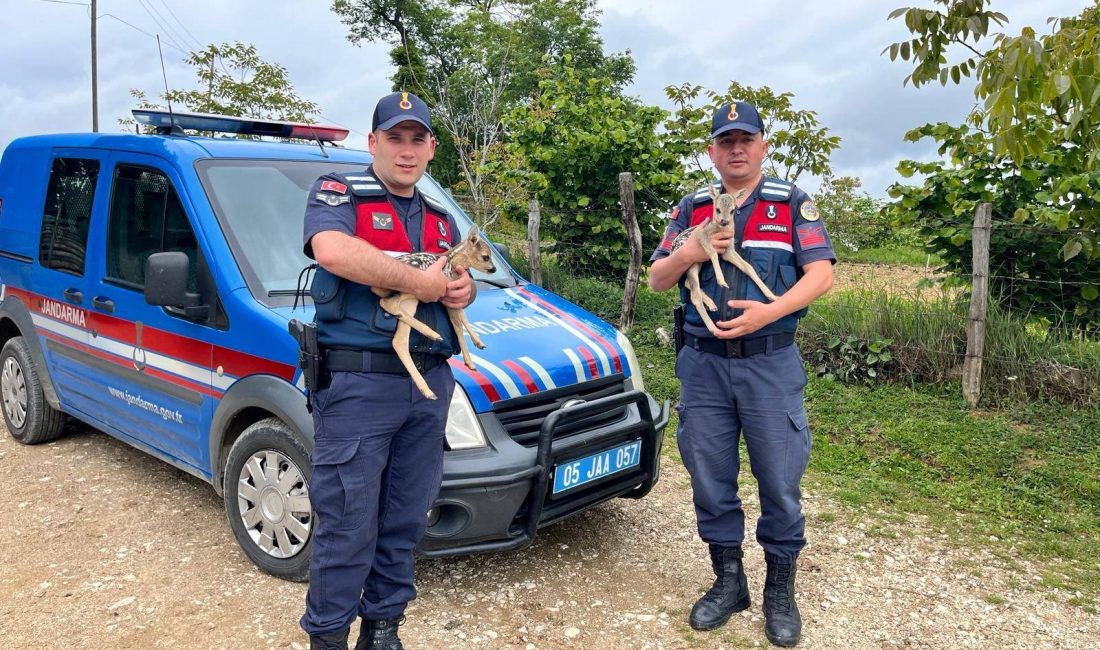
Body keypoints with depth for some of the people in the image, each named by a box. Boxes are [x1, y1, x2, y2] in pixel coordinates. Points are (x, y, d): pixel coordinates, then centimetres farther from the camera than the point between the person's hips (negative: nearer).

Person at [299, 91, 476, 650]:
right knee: (347, 522, 1)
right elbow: (333, 251, -22)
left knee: (405, 520, 13)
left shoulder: (440, 219, 20)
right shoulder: (338, 194, -1)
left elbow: (460, 280, 27)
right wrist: (418, 279, -17)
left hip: (429, 383, 6)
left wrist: (464, 289, 2)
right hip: (357, 383, -6)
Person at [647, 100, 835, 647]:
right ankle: (728, 580, 26)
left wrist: (768, 312, -19)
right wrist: (690, 252, -11)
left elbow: (821, 274, -4)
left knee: (779, 478, 3)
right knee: (709, 475, 8)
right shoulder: (692, 209, 11)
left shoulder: (792, 204, 4)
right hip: (703, 363, 3)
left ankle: (780, 589, 22)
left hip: (770, 364, -2)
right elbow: (656, 280, 9)